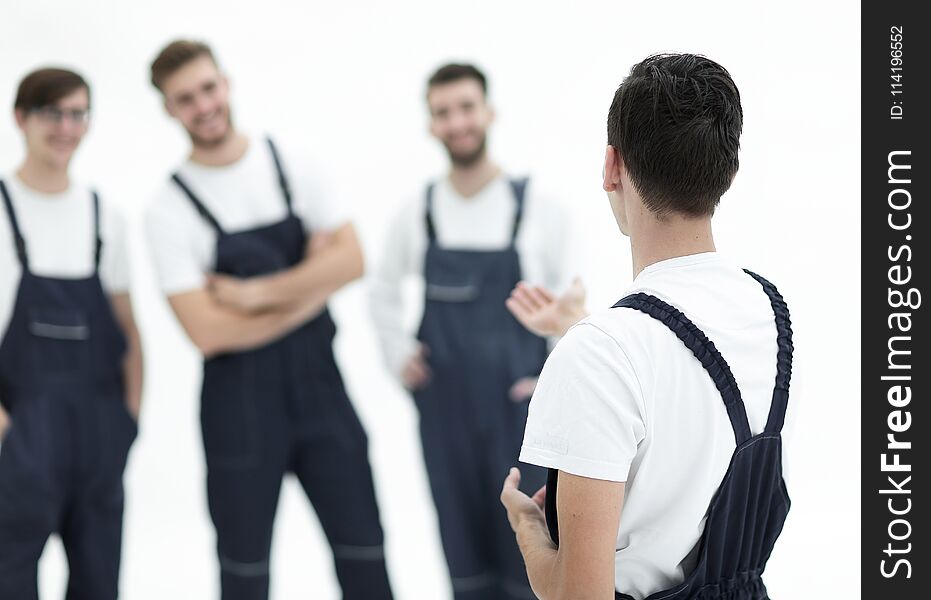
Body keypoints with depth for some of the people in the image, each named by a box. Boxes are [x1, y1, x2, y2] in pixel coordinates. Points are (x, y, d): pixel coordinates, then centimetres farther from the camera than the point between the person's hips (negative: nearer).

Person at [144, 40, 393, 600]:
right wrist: (313, 284, -11)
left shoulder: (291, 166, 3)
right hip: (239, 401, -2)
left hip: (320, 382, 3)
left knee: (364, 554, 6)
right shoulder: (170, 208, -8)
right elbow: (209, 331, -15)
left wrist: (261, 293, -14)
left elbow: (351, 259, -4)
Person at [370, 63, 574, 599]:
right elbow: (385, 291, 18)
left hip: (520, 410, -3)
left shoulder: (538, 208, -7)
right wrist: (399, 356, 8)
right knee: (464, 551, 11)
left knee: (527, 556, 2)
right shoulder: (417, 213, 1)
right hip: (444, 409, 3)